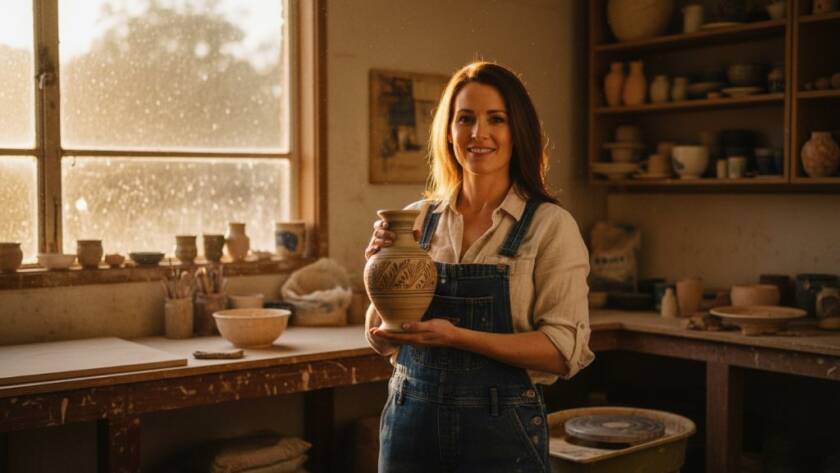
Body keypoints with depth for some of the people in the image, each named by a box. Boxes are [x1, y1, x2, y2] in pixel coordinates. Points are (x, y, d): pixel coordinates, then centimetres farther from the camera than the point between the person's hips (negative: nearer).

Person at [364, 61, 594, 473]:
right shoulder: (416, 220, 1)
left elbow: (565, 351, -15)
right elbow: (382, 341, 6)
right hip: (410, 421, 4)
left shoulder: (550, 225, -9)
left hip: (501, 429, -3)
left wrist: (457, 335, -23)